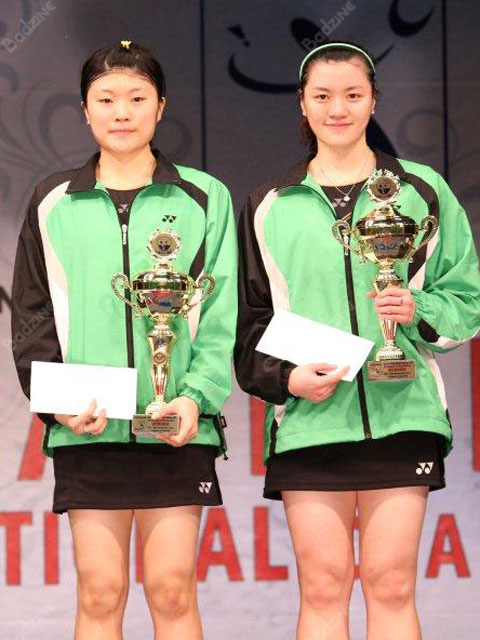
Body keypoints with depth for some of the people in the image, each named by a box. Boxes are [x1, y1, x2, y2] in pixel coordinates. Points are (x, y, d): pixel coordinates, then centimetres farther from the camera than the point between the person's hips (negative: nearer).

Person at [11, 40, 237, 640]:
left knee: (172, 590, -2)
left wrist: (197, 396, -12)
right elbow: (32, 317, 9)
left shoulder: (203, 198, 7)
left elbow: (222, 314, 3)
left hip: (176, 426, -1)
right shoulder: (54, 204, 10)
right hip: (87, 427, 1)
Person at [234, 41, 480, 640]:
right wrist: (285, 377, -6)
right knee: (322, 588, 0)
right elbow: (251, 317, 12)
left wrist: (419, 310, -10)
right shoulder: (270, 207, 11)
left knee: (391, 585, -1)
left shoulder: (422, 191, 8)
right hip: (309, 419, 1)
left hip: (400, 412, 0)